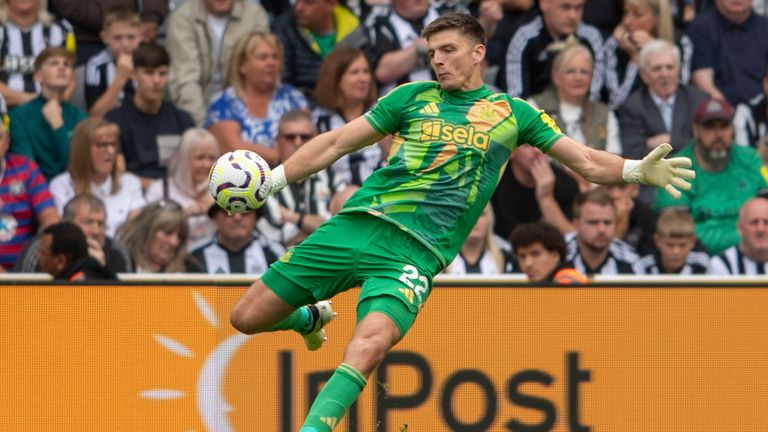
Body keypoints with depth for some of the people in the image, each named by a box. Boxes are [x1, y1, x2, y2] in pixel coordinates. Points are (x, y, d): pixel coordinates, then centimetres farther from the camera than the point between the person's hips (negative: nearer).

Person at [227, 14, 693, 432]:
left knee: (367, 347, -31)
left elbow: (587, 161, 9)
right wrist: (272, 180, 13)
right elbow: (337, 143, 19)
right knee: (247, 318, 4)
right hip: (357, 223, 3)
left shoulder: (513, 113, 12)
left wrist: (638, 170, -10)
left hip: (415, 252, -3)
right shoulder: (412, 98, 15)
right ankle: (312, 318, 35)